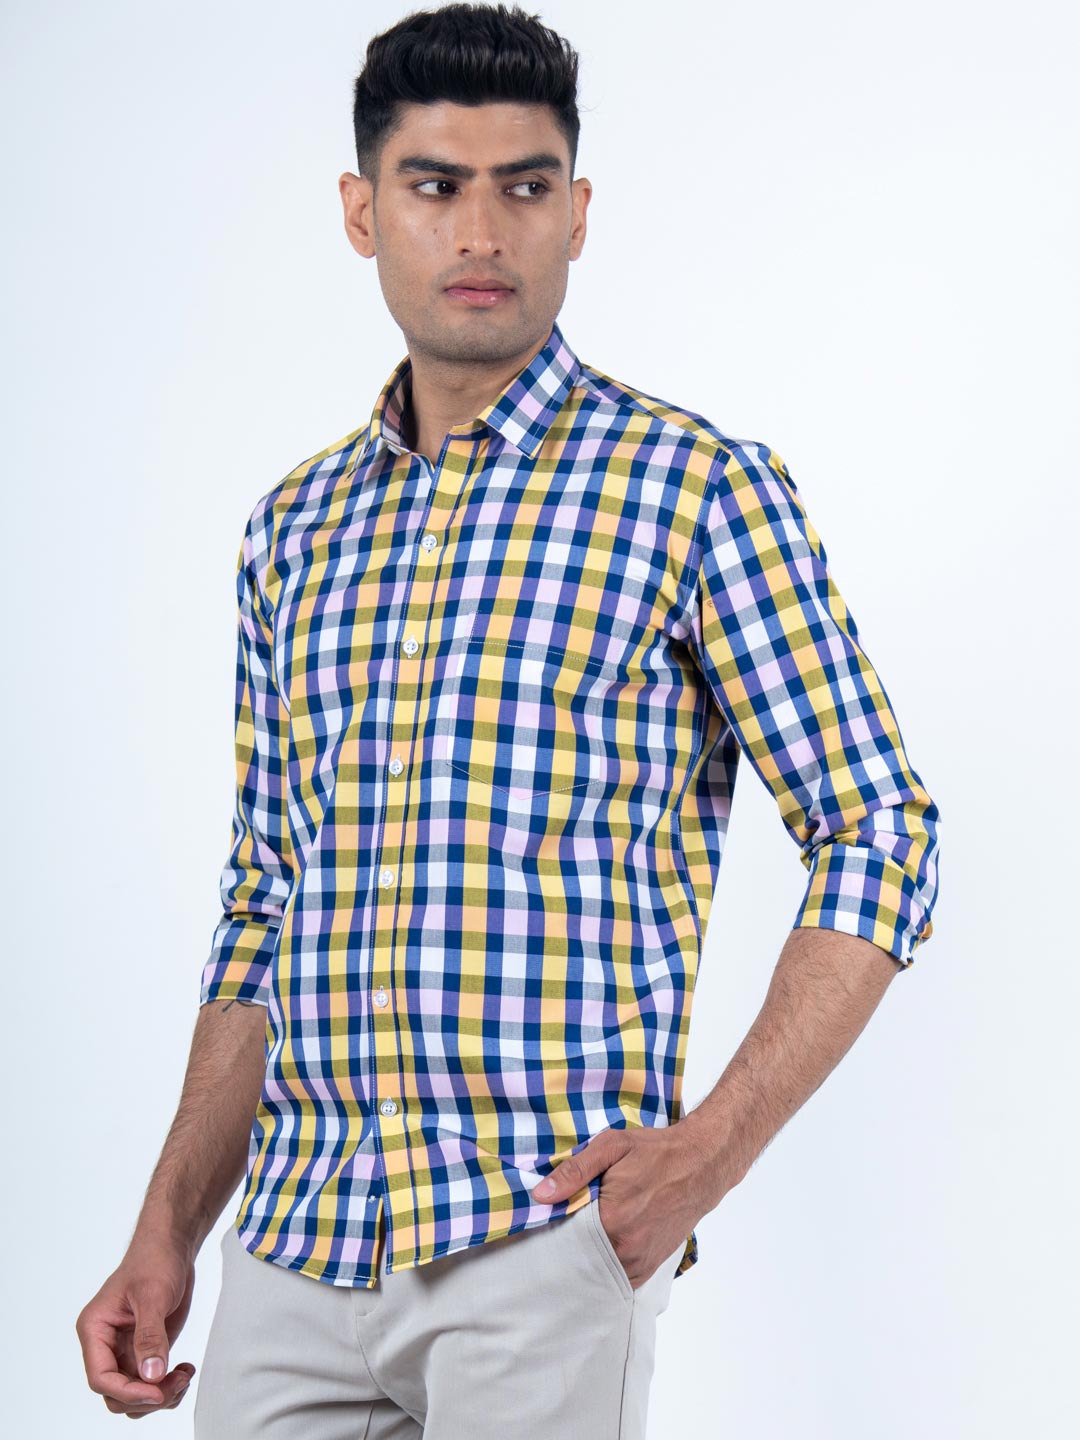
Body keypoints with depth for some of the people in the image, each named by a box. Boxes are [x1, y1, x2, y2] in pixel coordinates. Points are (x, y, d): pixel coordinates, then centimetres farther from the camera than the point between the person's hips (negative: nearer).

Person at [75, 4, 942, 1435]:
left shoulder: (699, 488, -2)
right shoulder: (295, 526, 13)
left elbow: (878, 837, -4)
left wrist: (714, 1144, -15)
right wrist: (167, 1234, 10)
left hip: (543, 1240, -4)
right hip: (294, 1249, 5)